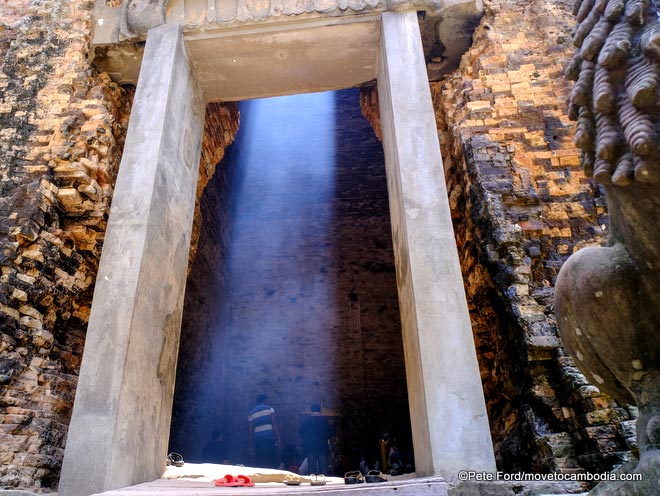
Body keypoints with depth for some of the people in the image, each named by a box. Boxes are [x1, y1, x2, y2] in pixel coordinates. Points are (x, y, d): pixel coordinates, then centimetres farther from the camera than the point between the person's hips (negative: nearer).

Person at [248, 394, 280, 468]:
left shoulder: (251, 413, 16)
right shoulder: (269, 408, 5)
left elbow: (250, 430, 13)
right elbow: (274, 424, -5)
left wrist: (251, 446, 15)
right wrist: (278, 438, -5)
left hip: (258, 441, 4)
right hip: (270, 439, -4)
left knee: (259, 465, 6)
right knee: (272, 464, -3)